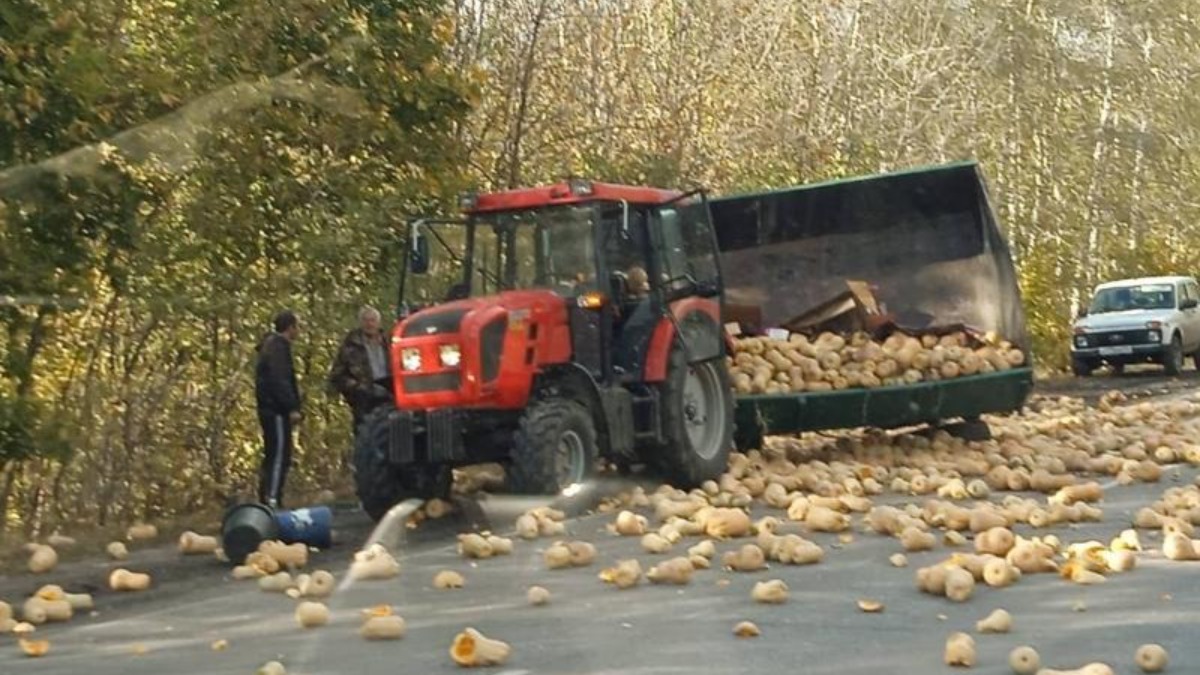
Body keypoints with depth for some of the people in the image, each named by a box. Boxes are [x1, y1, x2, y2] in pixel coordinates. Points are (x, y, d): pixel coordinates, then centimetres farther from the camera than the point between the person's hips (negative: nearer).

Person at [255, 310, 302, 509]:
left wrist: (292, 406, 19)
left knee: (273, 456, 15)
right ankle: (272, 500, -12)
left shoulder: (272, 345, 18)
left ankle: (266, 499, 19)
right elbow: (280, 381, -22)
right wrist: (292, 408, -21)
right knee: (279, 456, -10)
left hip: (269, 409, 11)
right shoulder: (278, 348, -14)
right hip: (277, 410, -11)